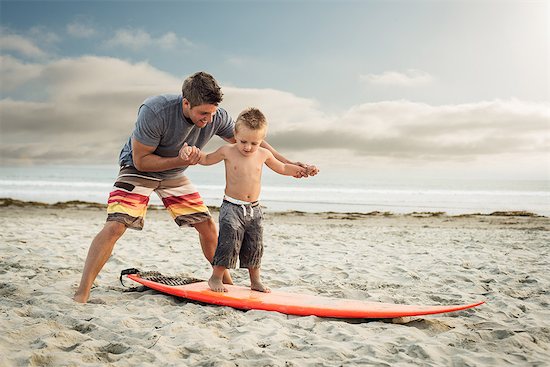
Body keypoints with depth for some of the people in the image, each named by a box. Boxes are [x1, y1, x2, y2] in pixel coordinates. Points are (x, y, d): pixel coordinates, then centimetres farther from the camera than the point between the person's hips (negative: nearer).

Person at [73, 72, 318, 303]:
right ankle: (81, 295, -14)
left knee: (207, 225, 1)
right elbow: (140, 161, -25)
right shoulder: (154, 112, -34)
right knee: (115, 226, -22)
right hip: (138, 170, -4)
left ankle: (226, 283, 19)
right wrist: (180, 161, -37)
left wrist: (289, 165, -12)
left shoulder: (217, 117, -21)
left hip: (174, 175, 5)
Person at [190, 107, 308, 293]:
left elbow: (282, 168, 20)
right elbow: (206, 159, 9)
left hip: (254, 209, 4)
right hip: (231, 207, -4)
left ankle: (255, 281, 24)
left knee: (255, 246, 10)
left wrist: (300, 169, 10)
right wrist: (191, 151, -8)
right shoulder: (227, 151, -5)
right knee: (228, 243, -11)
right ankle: (216, 278, 6)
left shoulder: (263, 154, 4)